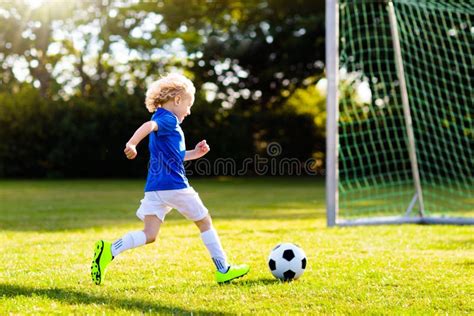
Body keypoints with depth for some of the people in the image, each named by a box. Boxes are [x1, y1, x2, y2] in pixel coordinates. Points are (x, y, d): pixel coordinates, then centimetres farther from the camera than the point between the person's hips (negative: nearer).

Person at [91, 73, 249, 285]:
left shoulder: (163, 120, 22)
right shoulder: (169, 119, -7)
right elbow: (149, 126, -30)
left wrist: (193, 154, 22)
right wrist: (132, 144, -46)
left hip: (155, 188, 8)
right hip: (174, 185, -8)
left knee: (149, 235, 2)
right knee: (204, 222, 8)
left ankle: (109, 251, -18)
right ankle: (223, 270, 14)